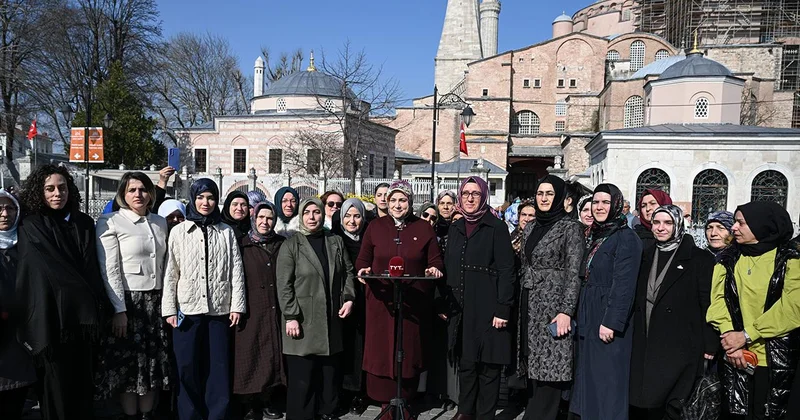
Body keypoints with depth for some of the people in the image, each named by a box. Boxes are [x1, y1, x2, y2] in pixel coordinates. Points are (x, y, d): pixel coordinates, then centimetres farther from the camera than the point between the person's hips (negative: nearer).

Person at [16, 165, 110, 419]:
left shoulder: (84, 223, 10)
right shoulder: (30, 228, -1)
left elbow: (93, 269, 9)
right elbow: (44, 273, -8)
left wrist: (99, 312, -1)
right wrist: (90, 303, -12)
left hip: (83, 319, 4)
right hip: (52, 317, -3)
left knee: (84, 383, 9)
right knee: (56, 386, 2)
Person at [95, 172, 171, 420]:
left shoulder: (160, 223, 12)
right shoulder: (110, 222, -4)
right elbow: (109, 270, -10)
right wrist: (119, 310, -15)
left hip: (156, 301, 5)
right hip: (127, 301, -5)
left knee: (155, 362, 7)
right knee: (128, 363, 1)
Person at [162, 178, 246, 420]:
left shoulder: (227, 232, 8)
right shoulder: (179, 231, 6)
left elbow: (236, 271, 5)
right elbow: (170, 272, 3)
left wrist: (236, 306, -2)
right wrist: (169, 309, -3)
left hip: (219, 310, 1)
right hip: (187, 309, 0)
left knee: (219, 368, 3)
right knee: (188, 368, 4)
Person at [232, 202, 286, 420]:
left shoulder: (282, 244, 8)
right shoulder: (243, 245, 1)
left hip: (275, 309, 3)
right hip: (251, 310, -3)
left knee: (273, 354, 7)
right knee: (251, 355, 1)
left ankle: (268, 399, 19)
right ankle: (249, 402, 12)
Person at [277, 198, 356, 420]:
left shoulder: (335, 241, 10)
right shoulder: (291, 245, -2)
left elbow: (348, 272, 16)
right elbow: (284, 285, -7)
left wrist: (349, 298, 1)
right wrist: (291, 317, -13)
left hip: (331, 320, 4)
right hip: (303, 322, -4)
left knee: (330, 372, 12)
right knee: (302, 377, -1)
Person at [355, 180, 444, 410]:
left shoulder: (424, 228, 5)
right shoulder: (375, 226, 6)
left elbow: (435, 260, 6)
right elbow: (362, 260, 8)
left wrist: (434, 269, -15)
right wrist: (364, 270, -13)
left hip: (414, 302, 0)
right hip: (382, 301, 0)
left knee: (410, 351, 6)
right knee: (381, 350, 3)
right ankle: (385, 401, 17)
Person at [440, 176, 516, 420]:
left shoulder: (497, 228, -5)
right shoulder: (456, 228, 12)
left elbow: (506, 271, -9)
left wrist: (503, 309, -15)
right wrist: (444, 304, 10)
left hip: (487, 308, -5)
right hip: (461, 308, 5)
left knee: (488, 365, 3)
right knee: (465, 362, 12)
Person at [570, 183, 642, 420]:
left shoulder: (626, 238, -11)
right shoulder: (596, 236, 15)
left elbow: (623, 285, -18)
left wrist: (611, 322, -22)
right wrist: (580, 316, 13)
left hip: (608, 322, -8)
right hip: (588, 320, 8)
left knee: (607, 381, -2)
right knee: (589, 380, 13)